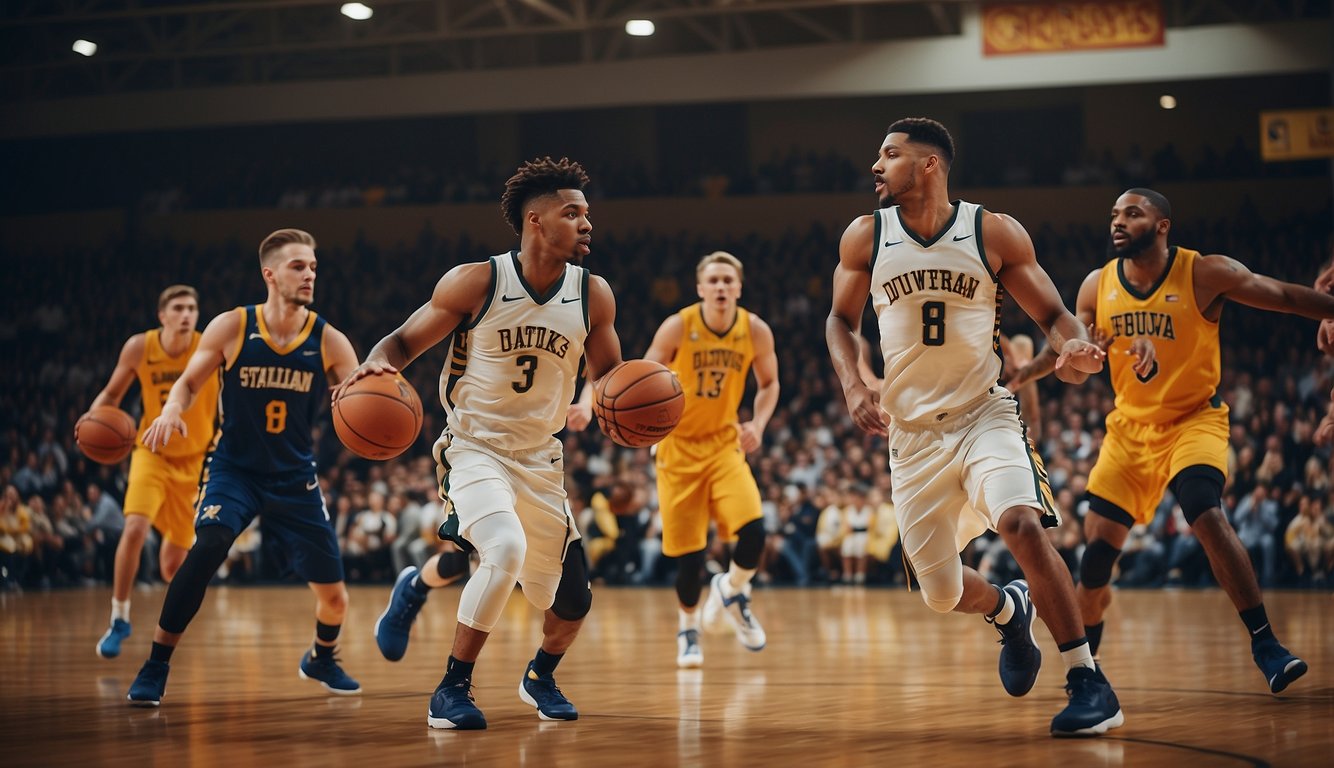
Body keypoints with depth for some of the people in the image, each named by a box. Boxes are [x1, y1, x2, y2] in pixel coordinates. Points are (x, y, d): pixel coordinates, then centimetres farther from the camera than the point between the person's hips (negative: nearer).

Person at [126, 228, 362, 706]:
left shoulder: (328, 341, -8)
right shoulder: (231, 328, -10)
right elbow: (189, 383, 0)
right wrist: (172, 411, -23)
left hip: (295, 478, 2)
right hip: (233, 469, -2)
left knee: (334, 597, 2)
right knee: (208, 546, -32)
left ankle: (321, 660, 39)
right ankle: (155, 668, -21)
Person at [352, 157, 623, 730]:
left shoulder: (593, 296, -3)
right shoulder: (475, 283, -13)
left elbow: (609, 377, 8)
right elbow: (404, 341, -5)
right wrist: (378, 363, -28)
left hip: (540, 460, 5)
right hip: (475, 447, -5)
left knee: (572, 601, 6)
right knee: (506, 550, -31)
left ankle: (540, 677, 40)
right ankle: (453, 689, -14)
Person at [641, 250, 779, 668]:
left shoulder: (756, 331, -8)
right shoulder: (677, 327, -16)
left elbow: (769, 383, 8)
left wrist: (758, 424, -8)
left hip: (725, 443, 2)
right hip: (678, 445, -2)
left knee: (753, 531, -18)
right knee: (689, 549, -1)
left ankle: (731, 590, 15)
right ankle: (687, 629, 25)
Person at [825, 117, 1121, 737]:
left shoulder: (995, 233, -6)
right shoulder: (865, 238, 0)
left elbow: (1052, 313, 1)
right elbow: (840, 320, 13)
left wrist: (1074, 348, -23)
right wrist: (853, 386, -6)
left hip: (983, 414, -3)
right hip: (912, 432, 3)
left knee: (1022, 524, -31)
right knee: (941, 594, 5)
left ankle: (1088, 680, -21)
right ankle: (1008, 611, 42)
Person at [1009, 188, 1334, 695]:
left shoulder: (1205, 274, -13)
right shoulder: (1098, 286, -2)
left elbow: (1286, 298, -9)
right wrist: (1015, 377, 6)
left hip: (1194, 420, -4)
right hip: (1130, 426, 4)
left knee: (1207, 517, -28)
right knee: (1098, 541, -1)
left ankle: (1265, 645, -21)